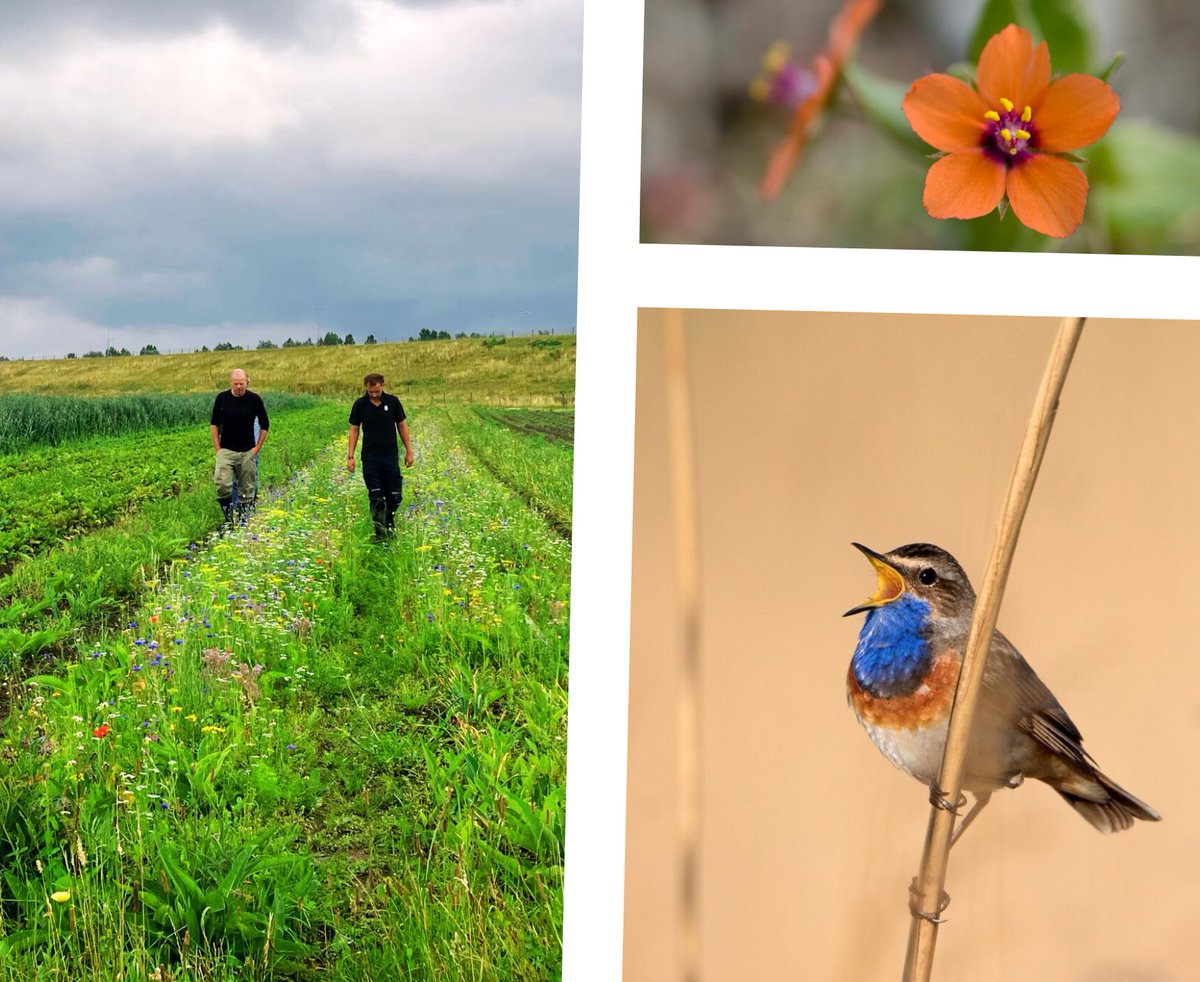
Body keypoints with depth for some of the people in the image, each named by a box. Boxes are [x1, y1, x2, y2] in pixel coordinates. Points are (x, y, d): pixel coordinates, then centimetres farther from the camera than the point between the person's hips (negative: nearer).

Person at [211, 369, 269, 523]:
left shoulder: (255, 399, -4)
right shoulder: (222, 398, -2)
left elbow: (264, 425, 6)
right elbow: (215, 424, 7)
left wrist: (258, 447, 1)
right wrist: (217, 448, 0)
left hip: (247, 452, 0)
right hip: (226, 451, 0)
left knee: (247, 489, 4)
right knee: (222, 484, -17)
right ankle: (228, 516, 0)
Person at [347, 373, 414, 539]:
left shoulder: (393, 401, -2)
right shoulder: (360, 404, -4)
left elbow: (402, 426, 6)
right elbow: (354, 430, 2)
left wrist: (409, 451, 4)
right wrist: (351, 456, -3)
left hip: (391, 456, 1)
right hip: (370, 458, -1)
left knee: (394, 495, 2)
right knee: (376, 498, -3)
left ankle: (390, 523, 30)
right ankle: (380, 533, 6)